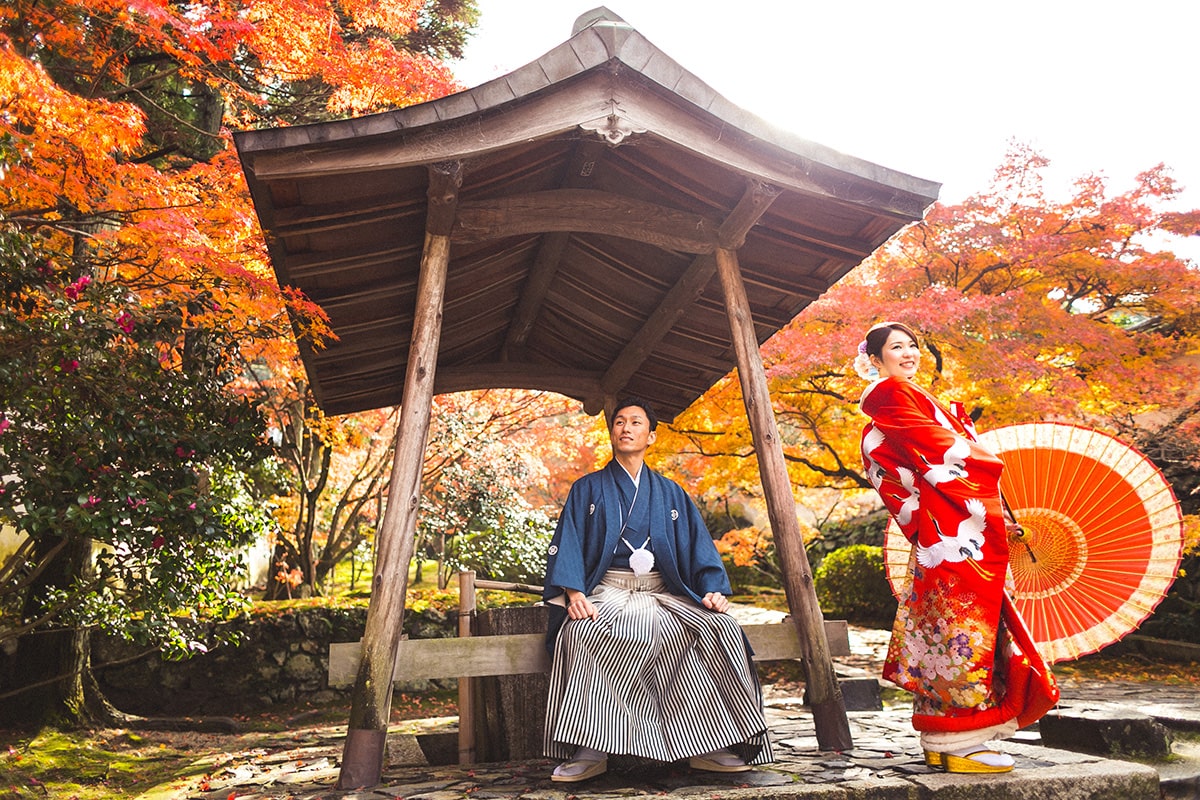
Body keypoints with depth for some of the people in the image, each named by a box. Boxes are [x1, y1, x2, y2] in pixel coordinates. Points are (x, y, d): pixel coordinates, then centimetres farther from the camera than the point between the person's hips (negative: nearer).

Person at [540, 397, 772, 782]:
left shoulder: (670, 493, 19)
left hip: (664, 593, 2)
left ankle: (707, 747, -17)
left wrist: (713, 590, -7)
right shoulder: (587, 489, 13)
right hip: (607, 592, -2)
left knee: (720, 627, -25)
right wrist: (573, 592, -17)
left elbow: (699, 546, 11)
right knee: (582, 631, -35)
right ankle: (591, 751, -28)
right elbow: (567, 546, 1)